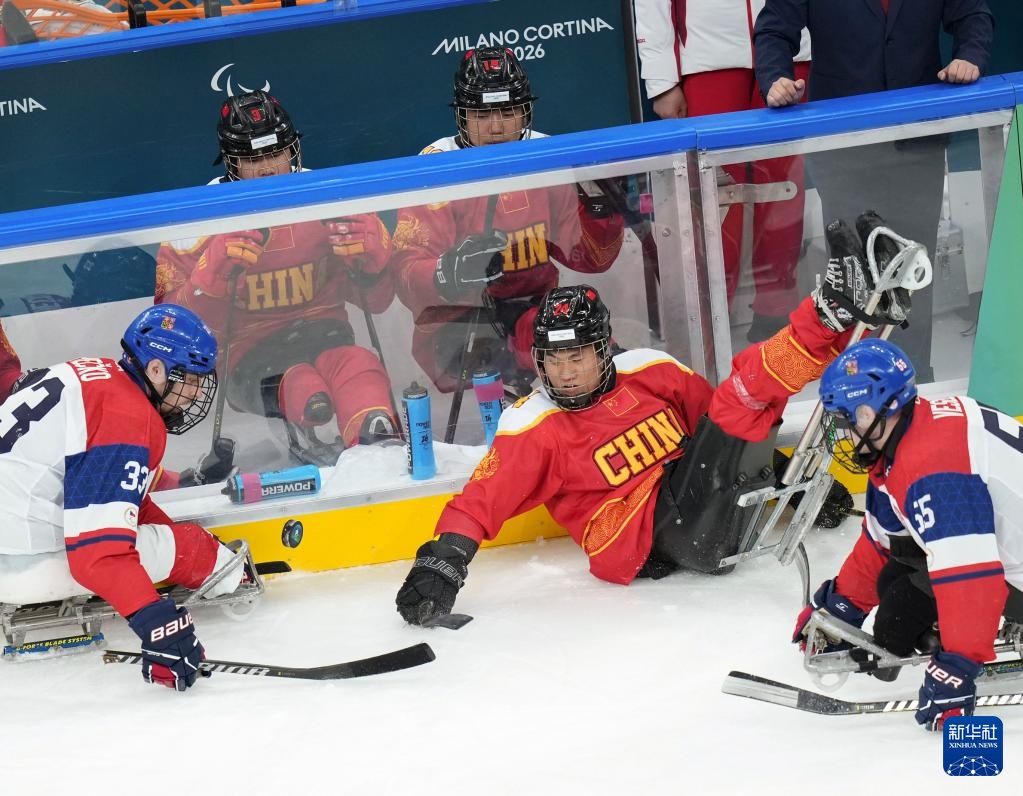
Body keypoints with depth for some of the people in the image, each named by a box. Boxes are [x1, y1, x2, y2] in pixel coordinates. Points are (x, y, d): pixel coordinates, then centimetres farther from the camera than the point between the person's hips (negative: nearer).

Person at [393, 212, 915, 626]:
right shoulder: (532, 431, 0)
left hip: (719, 504, 5)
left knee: (751, 384, -14)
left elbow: (727, 430, 19)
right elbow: (480, 500, -5)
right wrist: (442, 563, -21)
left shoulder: (650, 372, 10)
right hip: (653, 544, -5)